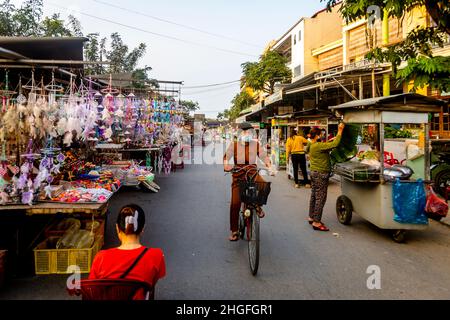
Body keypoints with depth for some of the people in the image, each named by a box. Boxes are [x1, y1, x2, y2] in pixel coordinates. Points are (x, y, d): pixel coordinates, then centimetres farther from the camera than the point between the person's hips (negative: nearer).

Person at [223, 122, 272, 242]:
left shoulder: (256, 144, 11)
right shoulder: (234, 144, 6)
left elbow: (263, 156, 6)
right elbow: (227, 155, -4)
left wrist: (268, 164, -15)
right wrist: (226, 164, -26)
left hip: (252, 172, 1)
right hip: (238, 174, -1)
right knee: (235, 203, -7)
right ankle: (234, 231, 7)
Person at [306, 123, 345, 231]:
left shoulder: (311, 146, 10)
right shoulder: (319, 146, -20)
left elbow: (325, 146, 21)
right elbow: (334, 144, -26)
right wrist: (340, 131, -19)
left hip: (314, 173, 10)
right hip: (321, 174, -10)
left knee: (314, 196, 18)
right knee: (320, 198, -6)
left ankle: (312, 217, 28)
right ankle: (316, 222, -4)